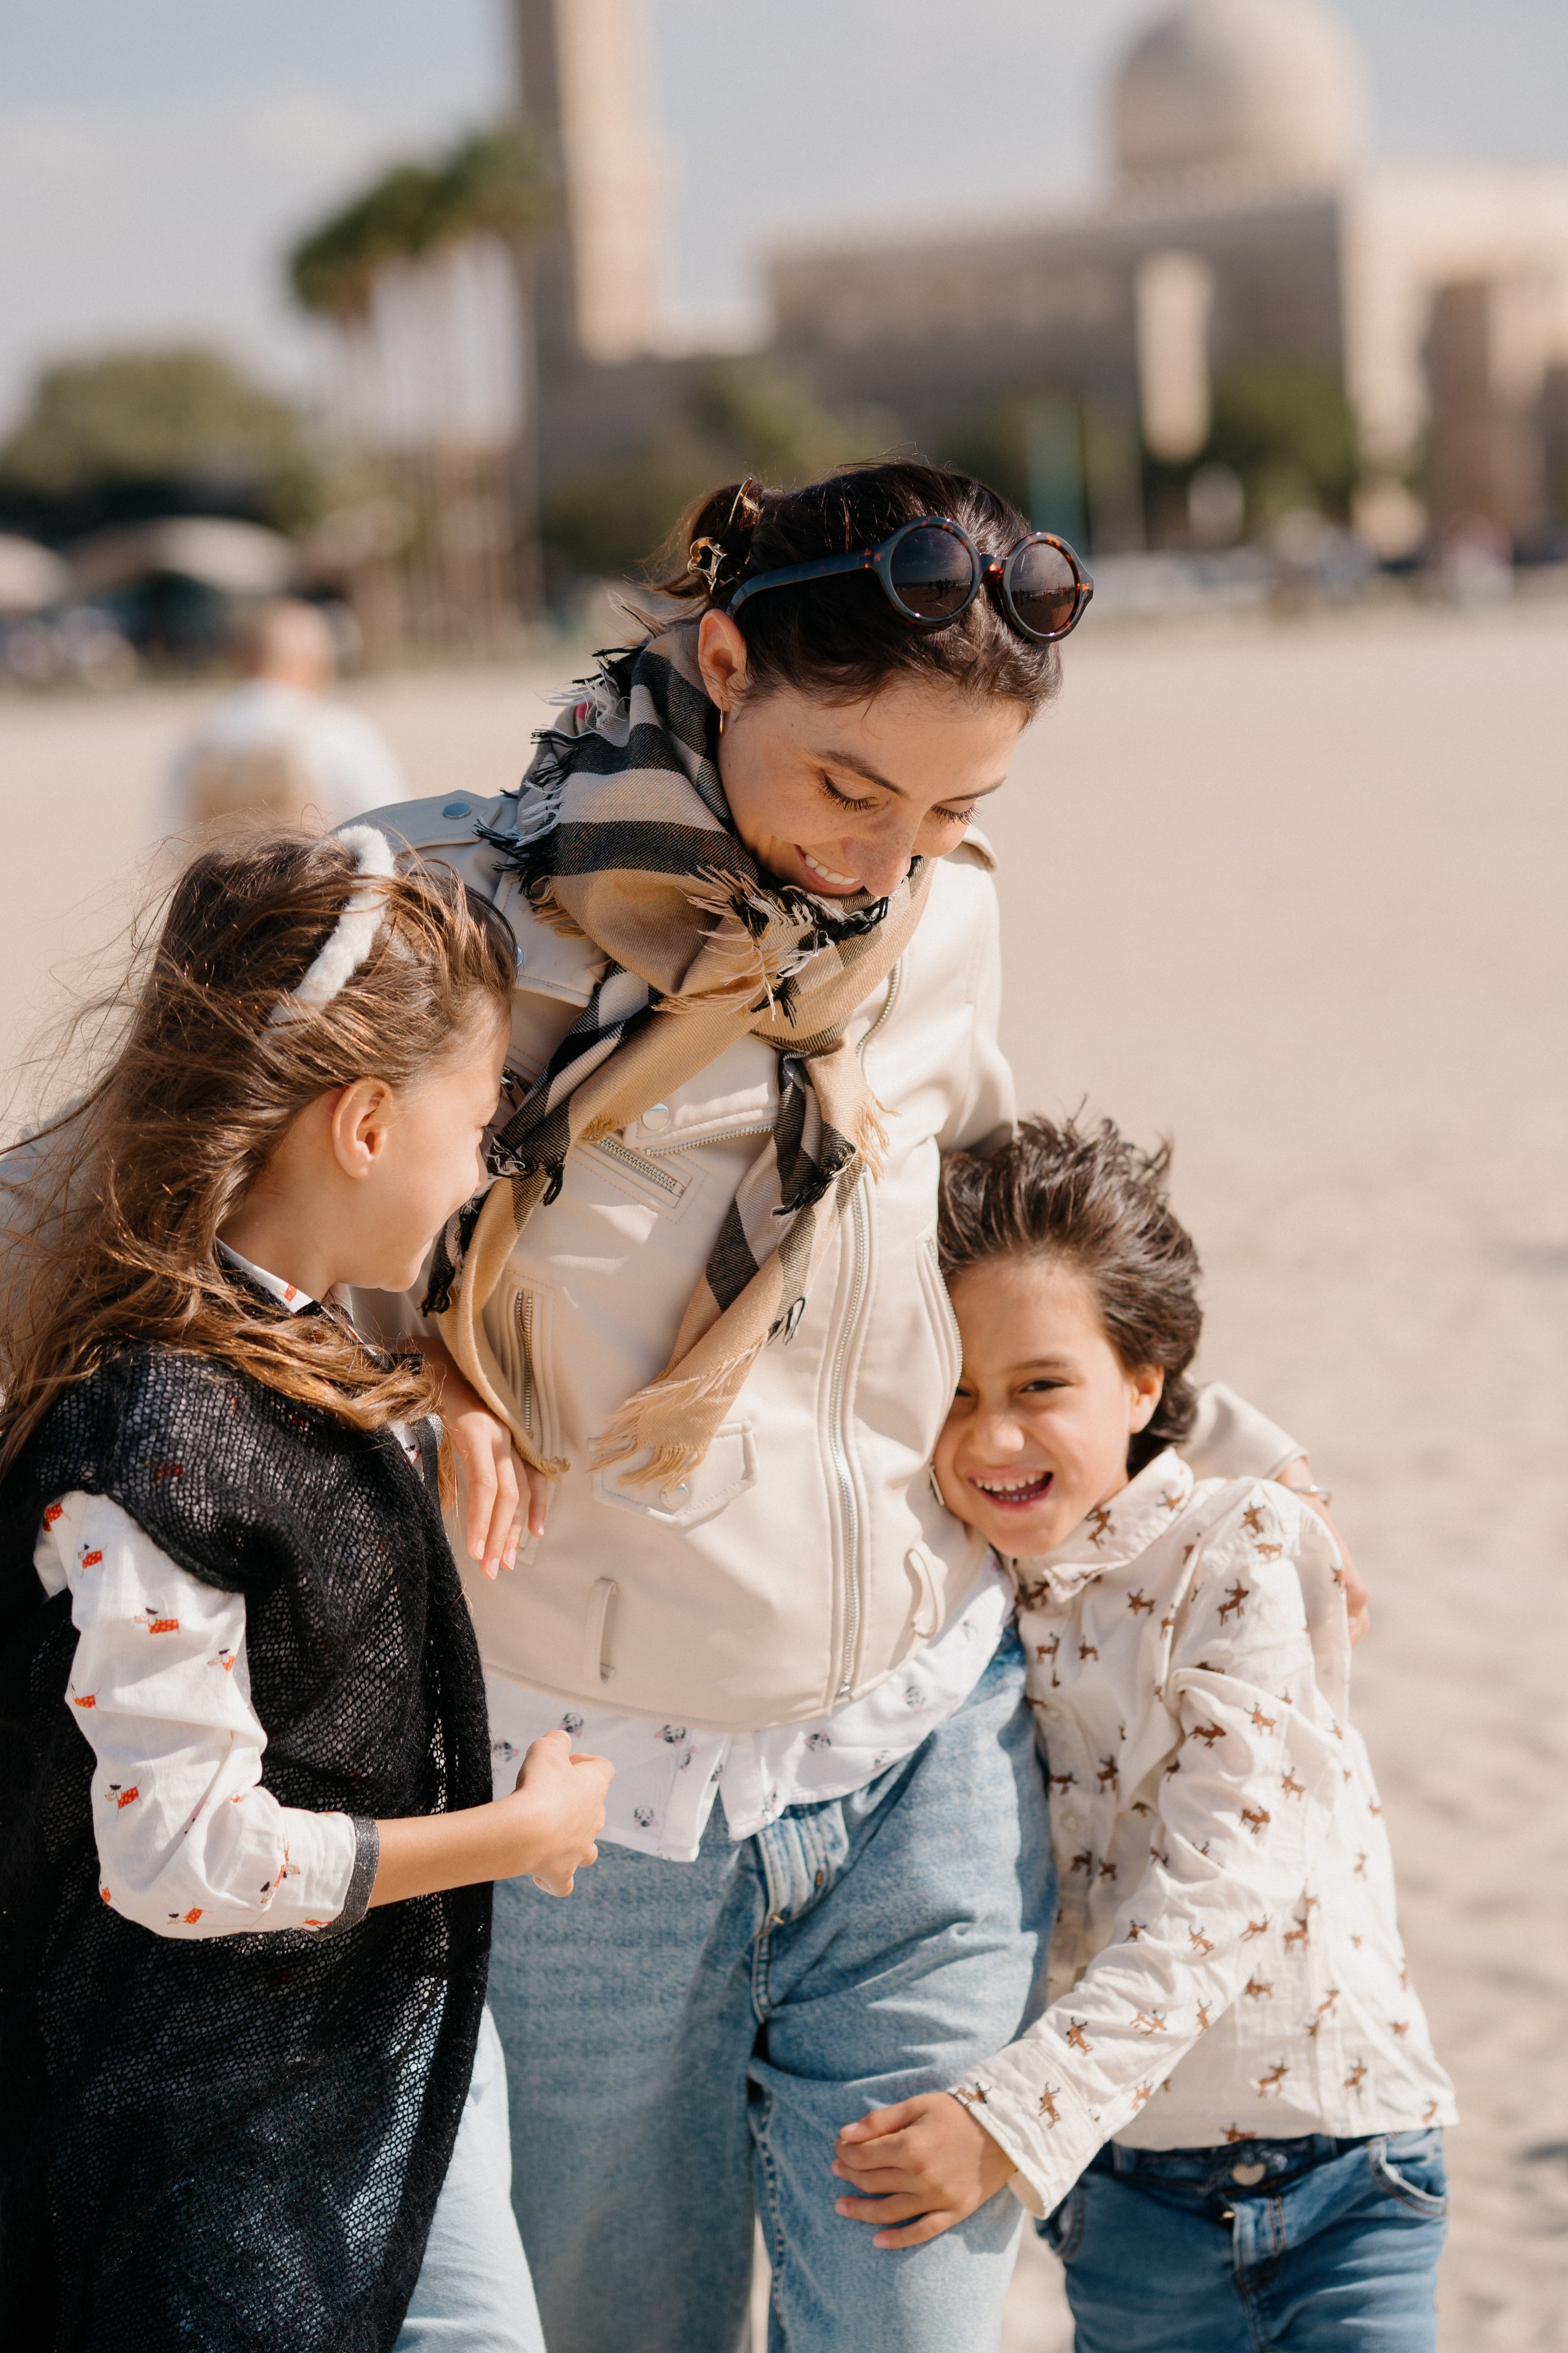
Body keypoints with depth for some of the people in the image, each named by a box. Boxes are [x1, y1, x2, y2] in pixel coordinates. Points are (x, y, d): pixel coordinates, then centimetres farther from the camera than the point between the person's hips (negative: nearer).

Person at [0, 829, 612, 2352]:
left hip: (400, 2041, 9)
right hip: (234, 2138, -9)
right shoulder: (157, 1446, -28)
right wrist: (514, 1831, -17)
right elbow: (184, 1856, -26)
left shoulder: (303, 1356, 2)